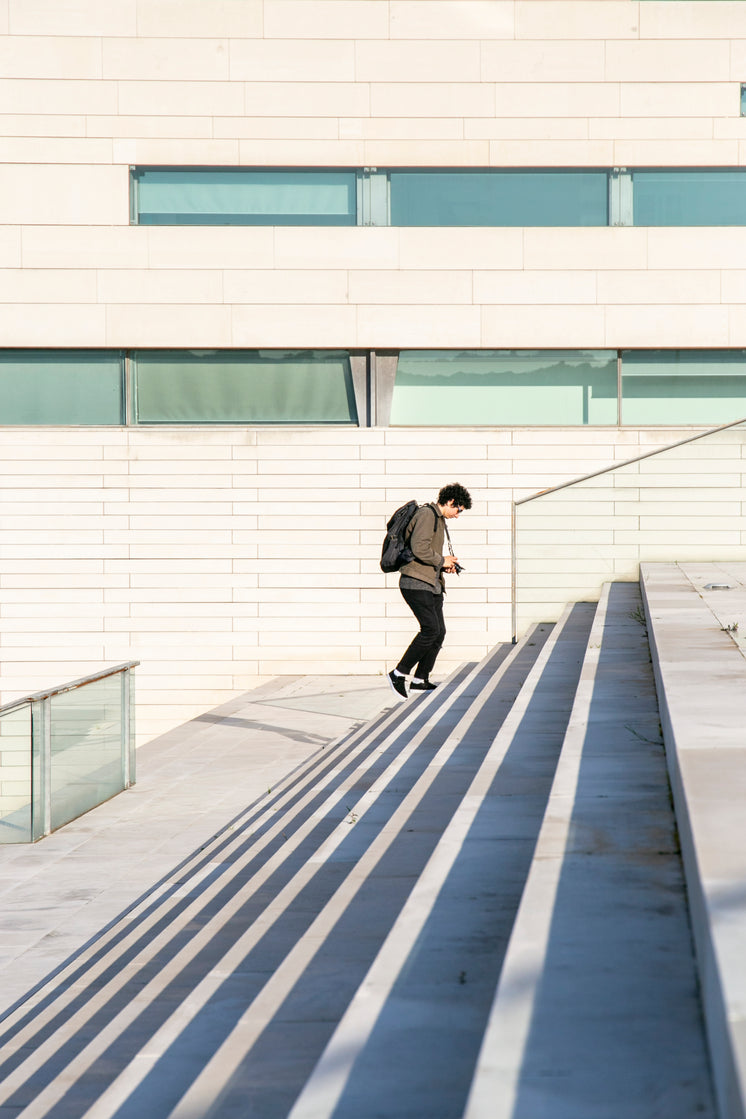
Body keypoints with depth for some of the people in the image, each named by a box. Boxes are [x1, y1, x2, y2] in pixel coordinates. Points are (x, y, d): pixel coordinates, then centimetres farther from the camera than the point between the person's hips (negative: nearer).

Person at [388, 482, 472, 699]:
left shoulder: (438, 519, 21)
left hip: (432, 584, 10)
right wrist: (441, 561, -11)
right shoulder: (427, 515, -12)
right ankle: (399, 674, -9)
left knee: (439, 632, 4)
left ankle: (420, 680, 10)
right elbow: (419, 548, -24)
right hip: (416, 583, -10)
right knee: (430, 628, -17)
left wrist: (444, 565, 12)